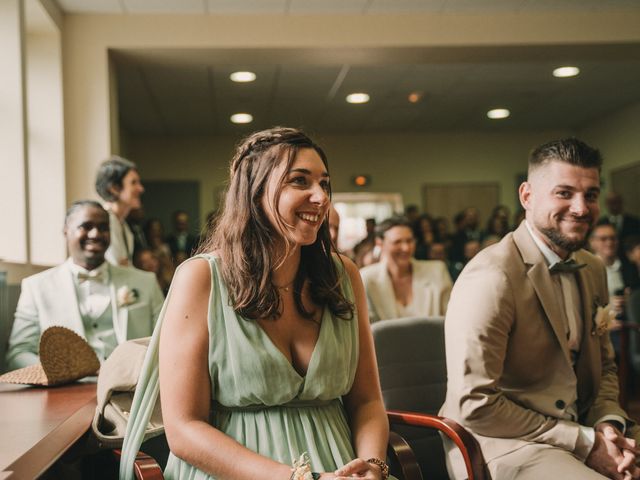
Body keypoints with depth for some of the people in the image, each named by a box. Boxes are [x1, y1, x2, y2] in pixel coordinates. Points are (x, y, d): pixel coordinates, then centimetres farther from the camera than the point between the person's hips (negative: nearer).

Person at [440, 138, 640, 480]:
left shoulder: (593, 270, 8)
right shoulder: (491, 277, -18)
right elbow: (473, 406, -21)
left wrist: (609, 424, -3)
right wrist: (584, 443, -16)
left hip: (584, 430, 8)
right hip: (502, 443, -8)